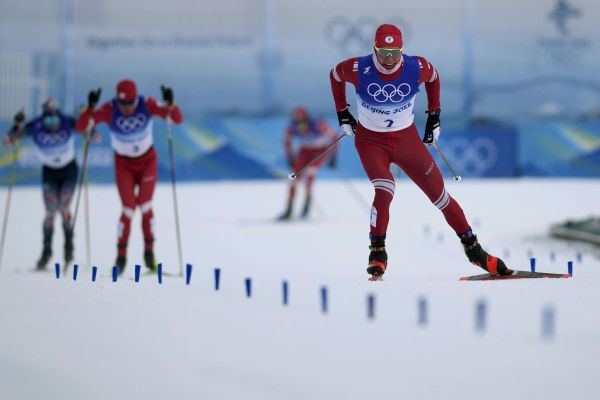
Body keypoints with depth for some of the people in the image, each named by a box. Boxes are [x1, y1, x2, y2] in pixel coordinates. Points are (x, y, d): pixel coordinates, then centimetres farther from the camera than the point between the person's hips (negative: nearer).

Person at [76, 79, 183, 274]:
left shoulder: (147, 105, -20)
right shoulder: (109, 110, -22)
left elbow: (177, 119, -21)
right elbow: (81, 125, -27)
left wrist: (170, 103, -39)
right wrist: (90, 107, -43)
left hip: (148, 162, 1)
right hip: (124, 165, 0)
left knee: (145, 206, -10)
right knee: (128, 210, -7)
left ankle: (149, 250, 7)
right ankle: (121, 255, 6)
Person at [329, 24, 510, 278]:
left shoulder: (416, 68, -18)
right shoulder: (359, 69, -21)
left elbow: (433, 77, 7)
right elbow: (335, 75, 1)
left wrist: (434, 114, 9)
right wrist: (342, 112, 6)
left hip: (407, 139, 2)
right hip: (370, 140, -2)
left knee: (439, 194, 3)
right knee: (384, 192, -26)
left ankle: (472, 247, 17)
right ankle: (377, 252, -8)